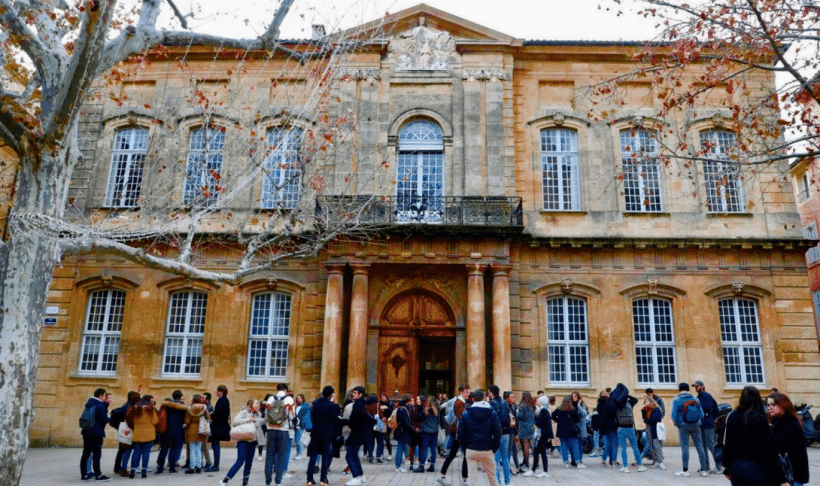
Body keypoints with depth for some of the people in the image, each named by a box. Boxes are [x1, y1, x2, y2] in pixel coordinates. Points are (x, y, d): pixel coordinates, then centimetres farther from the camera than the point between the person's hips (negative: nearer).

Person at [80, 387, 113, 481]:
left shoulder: (89, 403, 11)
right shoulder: (100, 406, -16)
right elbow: (105, 420, -18)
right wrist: (109, 417, 4)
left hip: (87, 432, 9)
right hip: (96, 433, -9)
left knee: (86, 453, 13)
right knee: (96, 454, -4)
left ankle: (84, 474, 20)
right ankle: (98, 475, 0)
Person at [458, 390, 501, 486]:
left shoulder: (466, 413, -3)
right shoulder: (492, 413, -2)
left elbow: (460, 433, -1)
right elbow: (497, 432, -2)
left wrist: (465, 445, 10)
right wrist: (495, 448, 6)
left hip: (471, 450, 0)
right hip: (487, 450, 0)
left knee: (472, 477, 7)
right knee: (492, 477, 16)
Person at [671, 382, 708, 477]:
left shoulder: (676, 400, -3)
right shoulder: (695, 399, 7)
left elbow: (674, 415, -8)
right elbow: (701, 414, 6)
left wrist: (677, 425, 6)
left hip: (683, 426, -3)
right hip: (695, 426, 3)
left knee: (684, 447, -1)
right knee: (699, 447, 8)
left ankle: (685, 470, 1)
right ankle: (704, 470, 10)